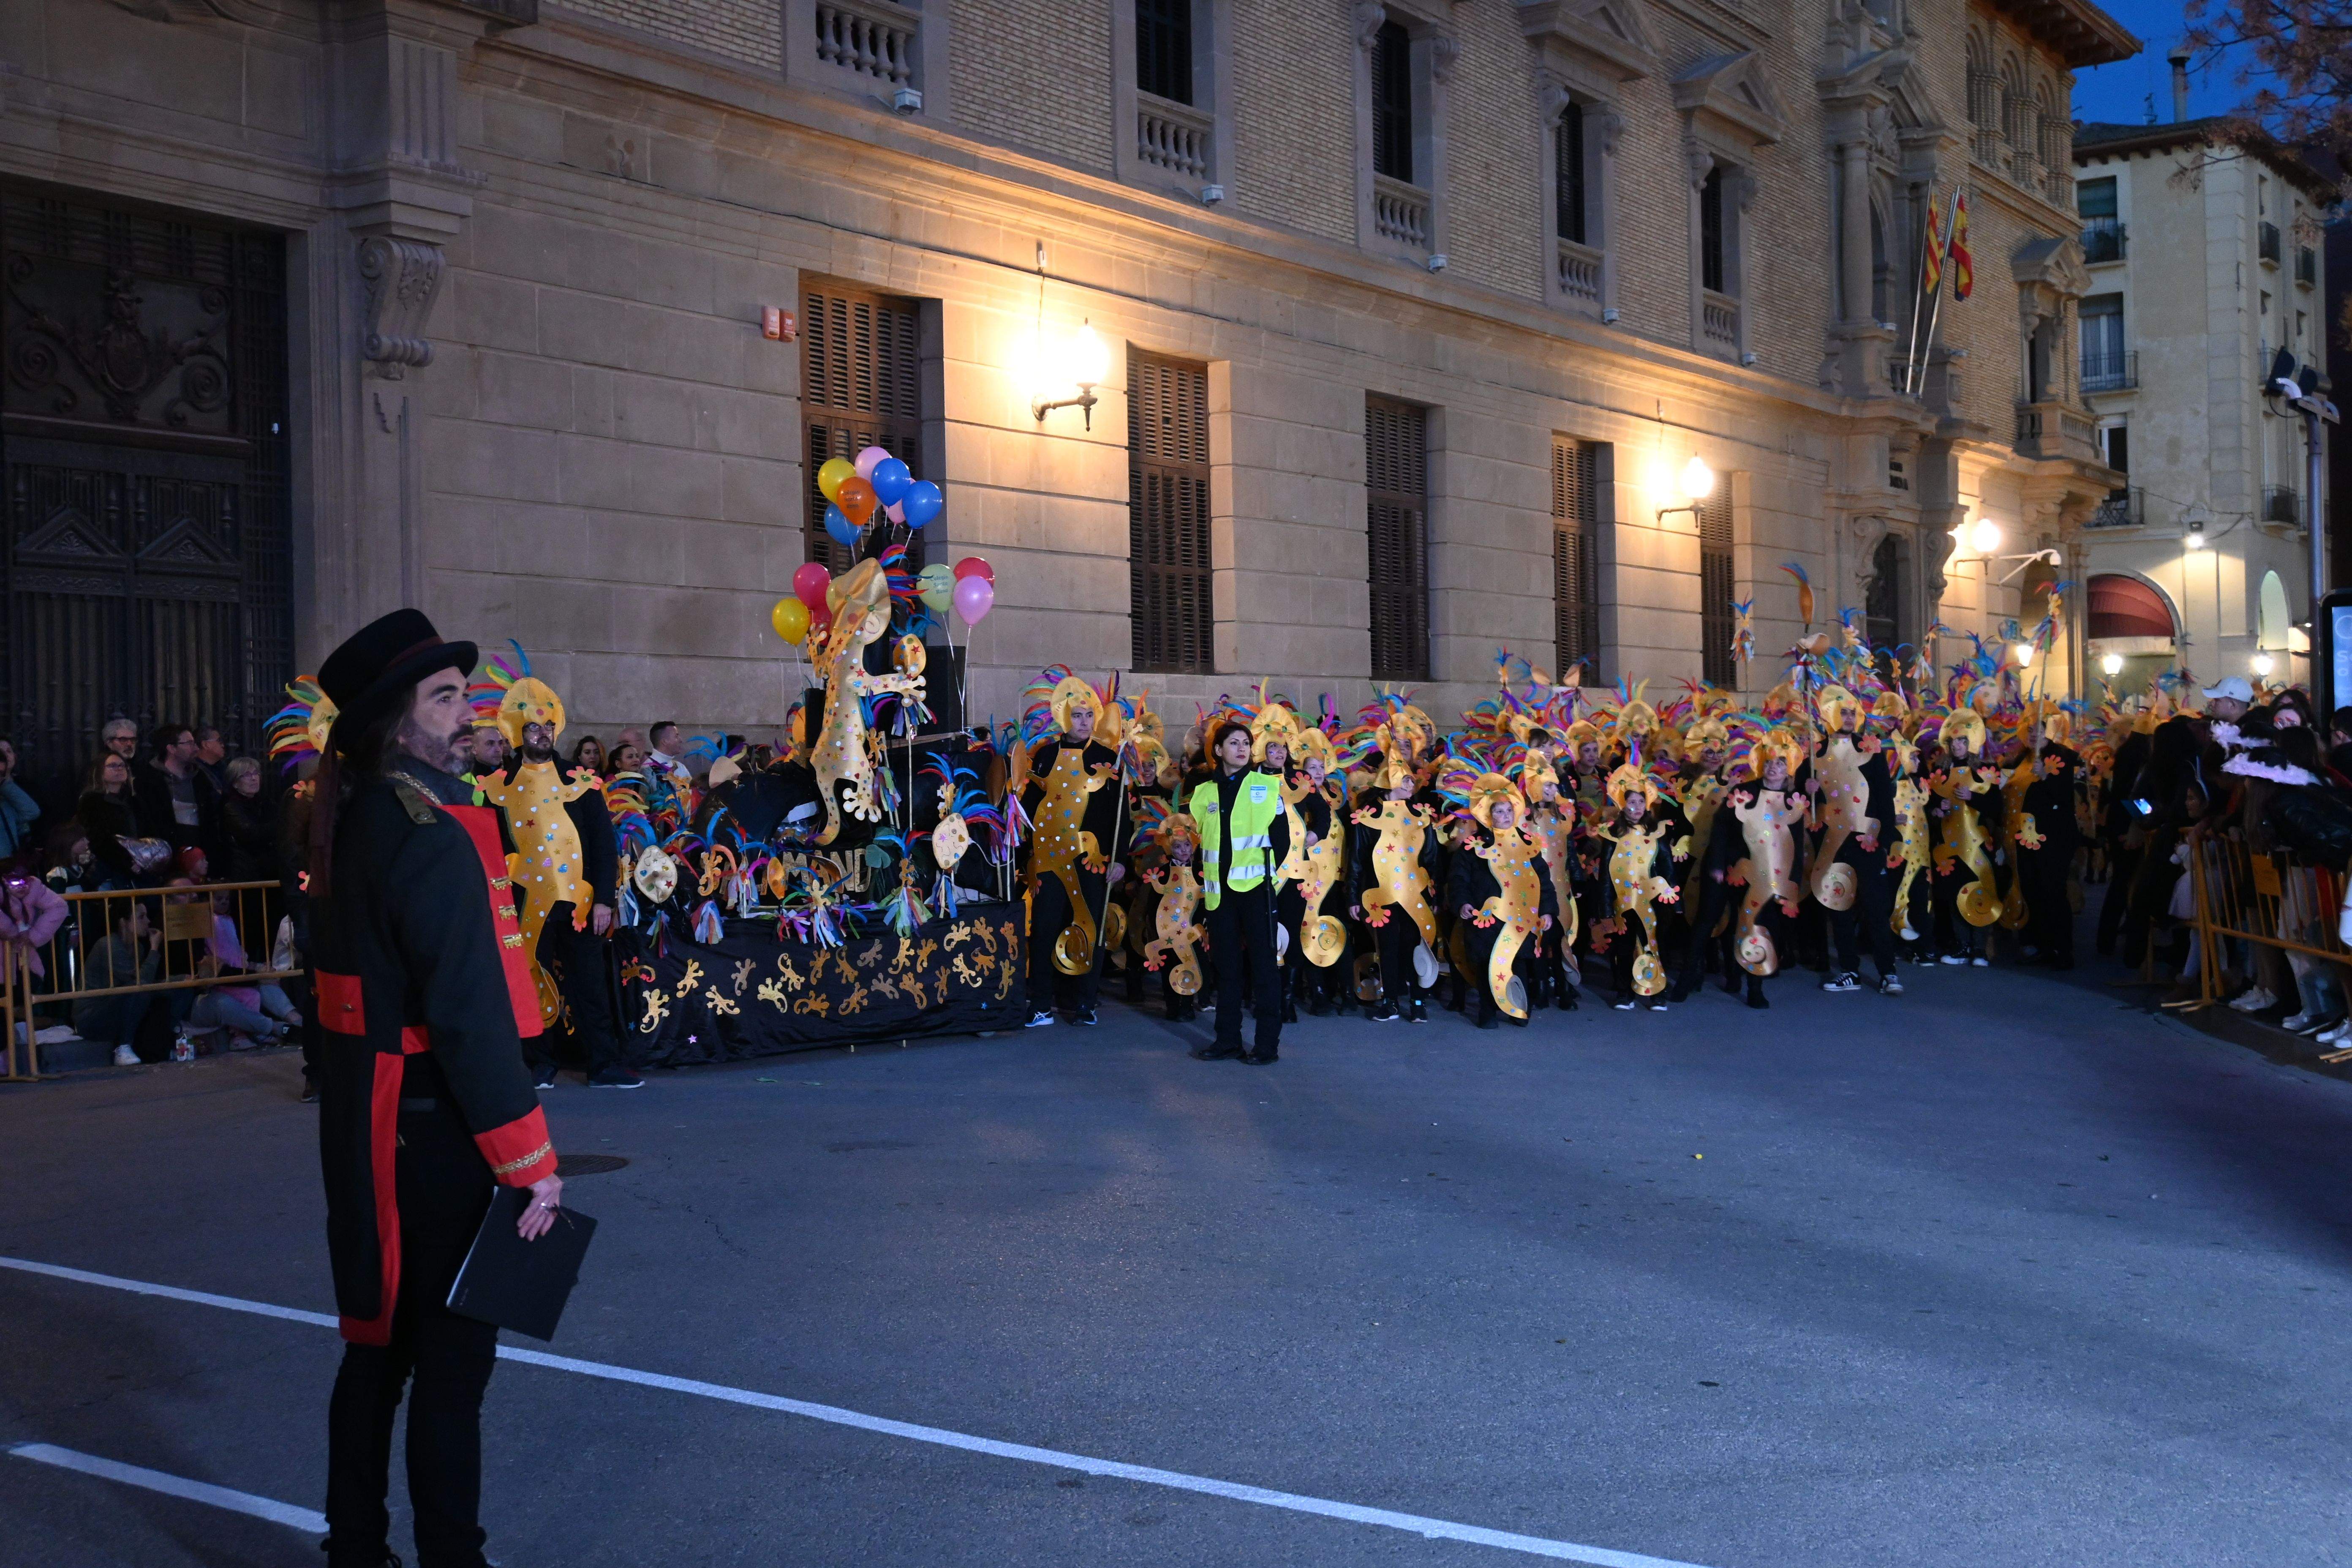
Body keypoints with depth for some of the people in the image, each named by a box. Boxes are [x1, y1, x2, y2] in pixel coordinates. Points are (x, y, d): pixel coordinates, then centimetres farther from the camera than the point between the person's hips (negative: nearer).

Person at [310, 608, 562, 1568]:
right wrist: (529, 1160, -19)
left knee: (379, 1345, 18)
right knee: (452, 1360, 1)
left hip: (366, 1128, 9)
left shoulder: (353, 821, 10)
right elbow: (470, 1014, -22)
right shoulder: (433, 833, -19)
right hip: (434, 1131, -9)